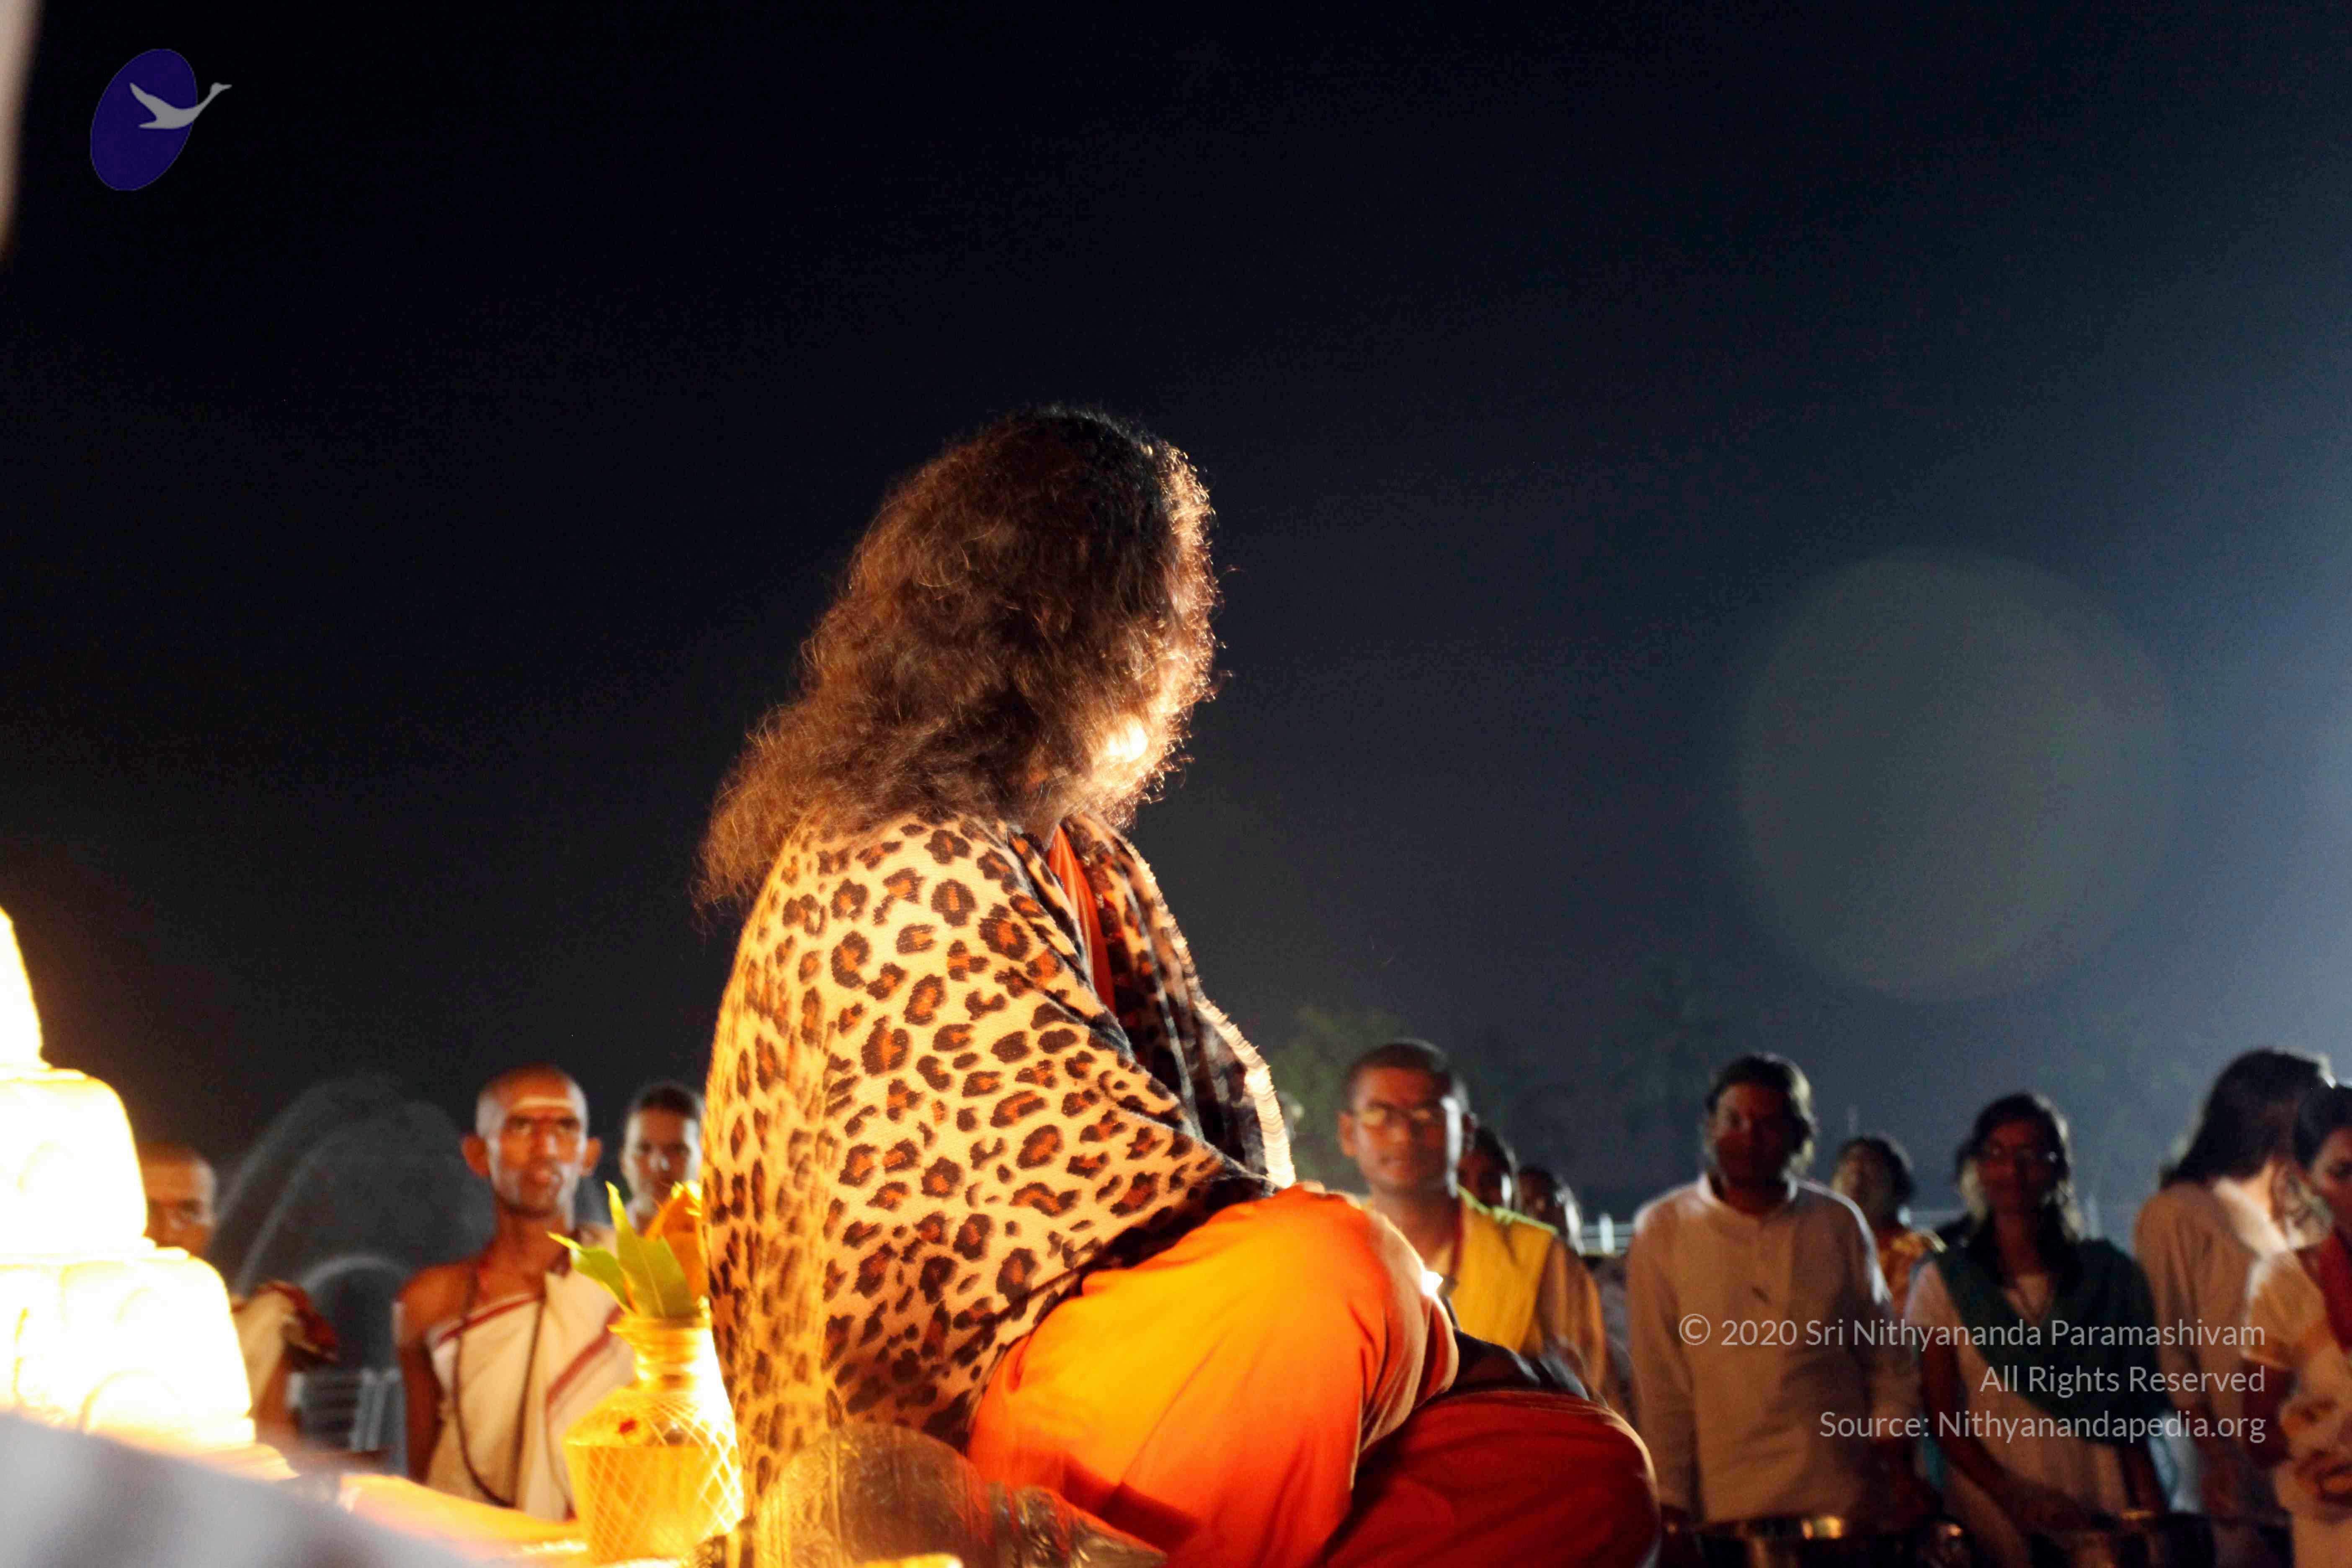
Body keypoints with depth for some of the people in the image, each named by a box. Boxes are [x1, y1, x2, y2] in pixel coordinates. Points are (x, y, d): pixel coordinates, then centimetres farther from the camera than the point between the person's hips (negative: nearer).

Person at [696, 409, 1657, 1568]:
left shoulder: (1086, 865, 21)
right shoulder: (898, 872, -10)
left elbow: (1227, 1114, 16)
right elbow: (1086, 1164, -19)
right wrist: (1415, 1330, -13)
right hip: (949, 1434, -9)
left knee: (1584, 1473, 0)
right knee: (1333, 1260, -35)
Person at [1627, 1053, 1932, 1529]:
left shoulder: (1838, 1223, 6)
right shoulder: (1662, 1230, -1)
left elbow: (1885, 1355, 11)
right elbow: (1659, 1380, -2)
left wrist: (1898, 1465, 3)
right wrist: (1671, 1501, -5)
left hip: (1848, 1499, 2)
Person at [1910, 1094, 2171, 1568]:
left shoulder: (2109, 1276, 7)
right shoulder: (1942, 1283, 3)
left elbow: (2129, 1413, 7)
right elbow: (1943, 1415, -3)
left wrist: (2152, 1512, -4)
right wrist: (2015, 1496, -16)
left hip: (2101, 1512, 1)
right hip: (1994, 1528, -1)